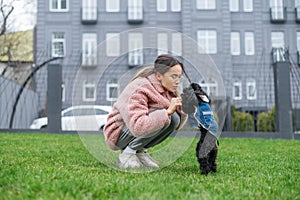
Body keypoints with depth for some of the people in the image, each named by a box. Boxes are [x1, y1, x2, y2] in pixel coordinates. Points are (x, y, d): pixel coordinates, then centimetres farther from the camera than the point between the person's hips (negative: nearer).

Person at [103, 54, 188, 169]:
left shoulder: (167, 89, -2)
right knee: (163, 116, -29)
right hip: (119, 133, -8)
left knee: (174, 118, -15)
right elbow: (138, 126, -39)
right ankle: (127, 153, -13)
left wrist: (182, 109, -19)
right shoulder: (139, 90, -26)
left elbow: (177, 126, 1)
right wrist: (167, 111, -37)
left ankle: (140, 151, -2)